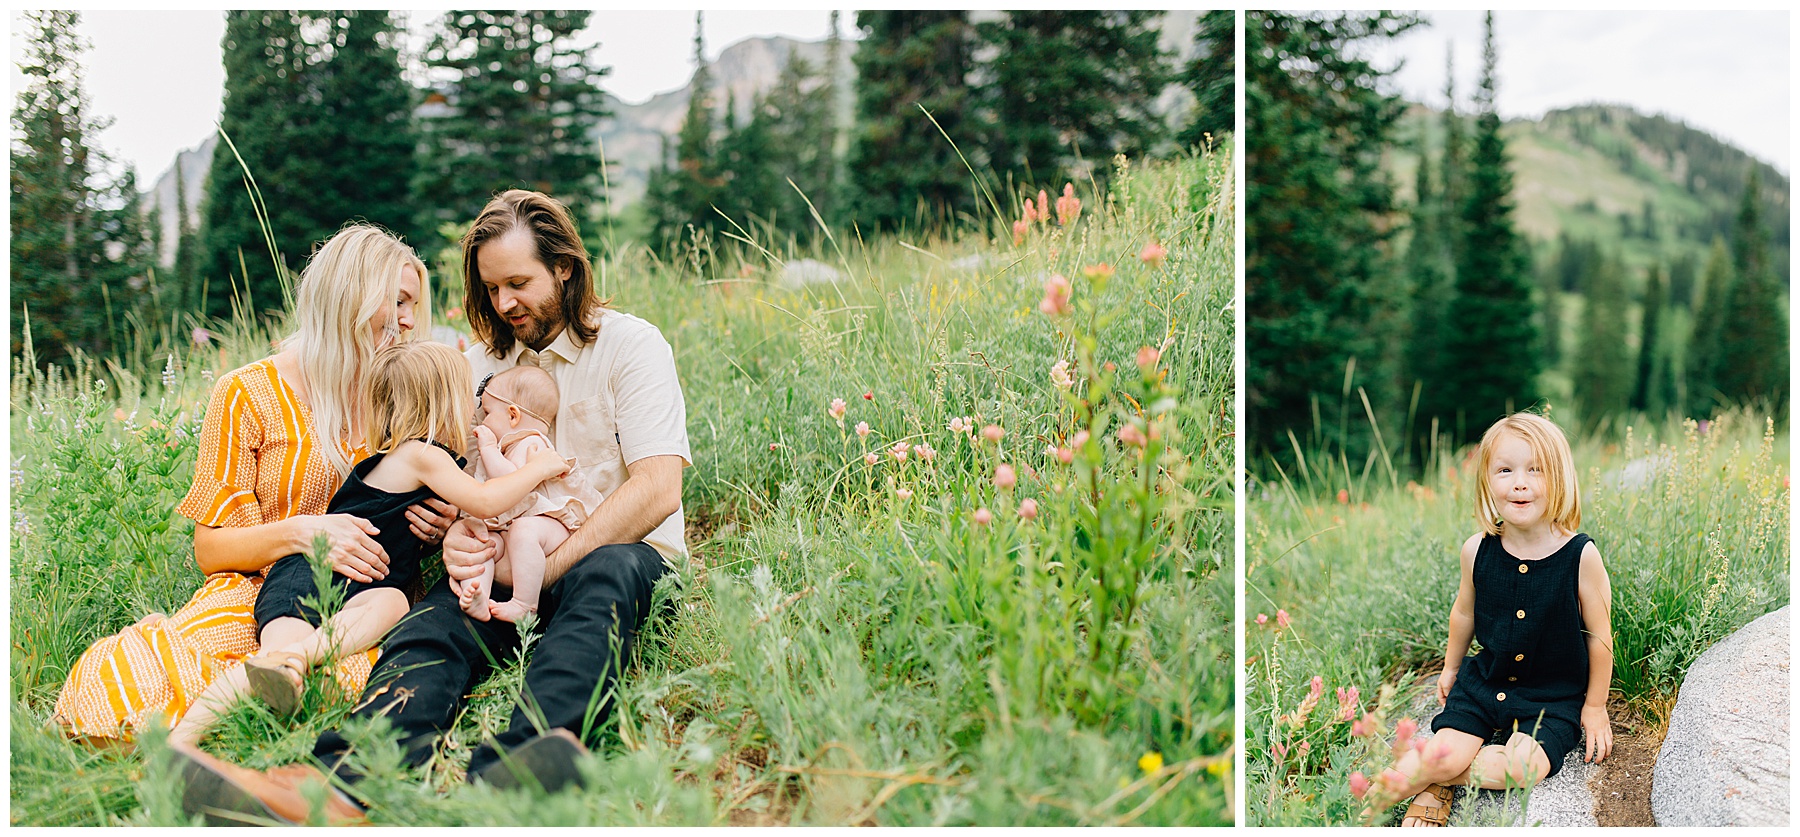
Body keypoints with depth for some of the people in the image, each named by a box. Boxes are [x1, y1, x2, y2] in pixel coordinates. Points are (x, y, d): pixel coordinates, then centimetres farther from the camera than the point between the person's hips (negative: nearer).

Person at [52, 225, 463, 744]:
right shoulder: (249, 395, 2)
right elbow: (210, 549, -1)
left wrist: (436, 525, -2)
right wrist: (299, 532, -20)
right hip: (257, 593, -2)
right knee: (112, 674, -34)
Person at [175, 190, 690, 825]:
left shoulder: (631, 344, 1)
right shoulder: (479, 363, 18)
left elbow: (657, 491, -10)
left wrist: (542, 570, -17)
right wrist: (458, 535, -11)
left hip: (629, 553, -3)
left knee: (607, 572, -41)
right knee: (435, 619, -30)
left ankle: (521, 759, -73)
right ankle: (343, 783, -62)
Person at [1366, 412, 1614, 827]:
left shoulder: (1581, 555, -17)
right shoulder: (1477, 551, -9)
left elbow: (1599, 635, -6)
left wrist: (1595, 706, 2)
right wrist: (1450, 667, 23)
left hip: (1554, 696, -2)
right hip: (1484, 682, 2)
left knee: (1524, 765, -25)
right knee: (1447, 749, -20)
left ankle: (1423, 769, -7)